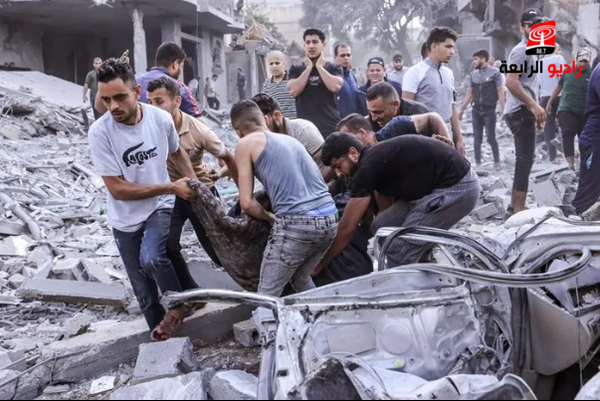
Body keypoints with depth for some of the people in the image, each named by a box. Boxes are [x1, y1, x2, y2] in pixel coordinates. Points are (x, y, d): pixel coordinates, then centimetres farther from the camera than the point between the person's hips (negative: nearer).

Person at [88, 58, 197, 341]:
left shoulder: (161, 118, -14)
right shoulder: (99, 133, -22)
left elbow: (177, 152, 10)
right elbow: (118, 189, -21)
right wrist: (171, 187, -23)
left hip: (160, 207, 0)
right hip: (126, 219, 0)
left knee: (152, 259, -28)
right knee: (143, 291, 9)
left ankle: (178, 305, 1)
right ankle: (162, 336, 33)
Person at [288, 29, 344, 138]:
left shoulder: (334, 68, 8)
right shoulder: (296, 69, 10)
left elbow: (335, 86, -12)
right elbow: (293, 91, -7)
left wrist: (319, 66, -3)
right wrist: (309, 68, -2)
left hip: (331, 128, 0)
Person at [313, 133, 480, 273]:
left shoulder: (368, 167, -15)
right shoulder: (378, 160, 11)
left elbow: (346, 229, -11)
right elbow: (387, 208, 19)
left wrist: (318, 266, -2)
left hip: (458, 188, -10)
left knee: (400, 253, -11)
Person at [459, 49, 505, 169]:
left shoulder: (495, 73, -4)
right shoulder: (473, 75, 9)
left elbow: (500, 92, -5)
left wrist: (502, 109, -13)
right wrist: (462, 109, 11)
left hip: (489, 110, -4)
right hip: (476, 111, 4)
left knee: (491, 137, -3)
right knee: (477, 138, 6)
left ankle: (497, 162, 10)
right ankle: (478, 163, 13)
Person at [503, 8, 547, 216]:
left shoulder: (529, 51, 21)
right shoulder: (522, 50, -11)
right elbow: (511, 82, -25)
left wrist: (535, 109, 22)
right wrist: (534, 105, -25)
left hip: (524, 111, 11)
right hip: (520, 112, -11)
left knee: (524, 159, 12)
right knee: (525, 159, -10)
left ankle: (514, 206, 18)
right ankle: (518, 209, -7)